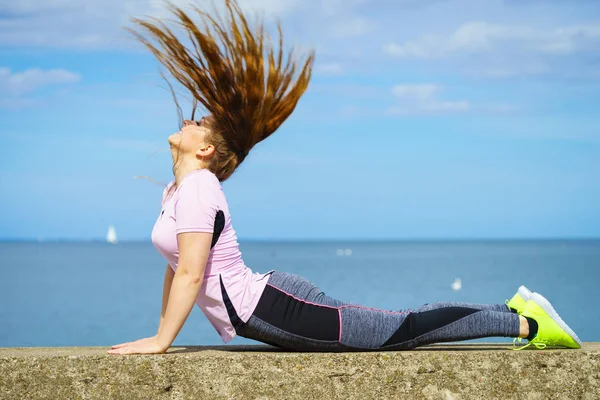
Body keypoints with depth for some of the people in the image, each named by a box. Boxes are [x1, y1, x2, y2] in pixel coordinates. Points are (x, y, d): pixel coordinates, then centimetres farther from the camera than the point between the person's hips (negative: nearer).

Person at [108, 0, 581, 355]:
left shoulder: (197, 187, -17)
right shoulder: (177, 189, 14)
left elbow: (191, 274, -24)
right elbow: (177, 266, 23)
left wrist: (160, 342, -18)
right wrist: (161, 329, 20)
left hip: (273, 308, -9)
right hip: (265, 313, 9)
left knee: (401, 331, -3)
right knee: (396, 329, 15)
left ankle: (527, 323, 5)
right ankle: (512, 310, 23)